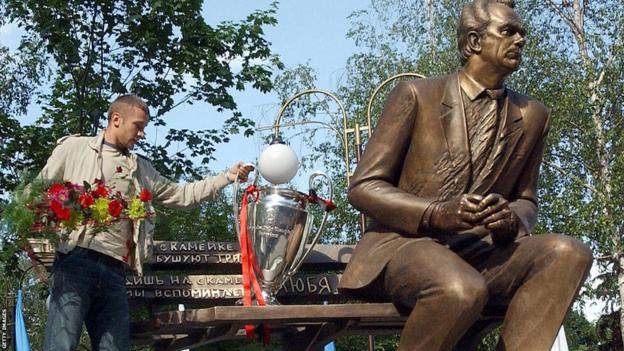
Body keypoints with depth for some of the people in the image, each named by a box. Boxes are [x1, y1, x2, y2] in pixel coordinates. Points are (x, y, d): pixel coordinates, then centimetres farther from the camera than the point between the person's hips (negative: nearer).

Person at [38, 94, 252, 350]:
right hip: (77, 259, -5)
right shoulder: (74, 147, 13)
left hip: (115, 269, 5)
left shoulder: (141, 168, 26)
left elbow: (181, 195, 26)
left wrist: (228, 176, 21)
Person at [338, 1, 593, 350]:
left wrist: (510, 220, -7)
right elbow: (363, 187, -1)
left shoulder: (532, 116, 13)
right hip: (403, 242, -4)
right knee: (462, 289, -38)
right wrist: (436, 213, -19)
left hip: (478, 252, 5)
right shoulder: (416, 95, 0)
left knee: (568, 253, -24)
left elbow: (526, 200, 21)